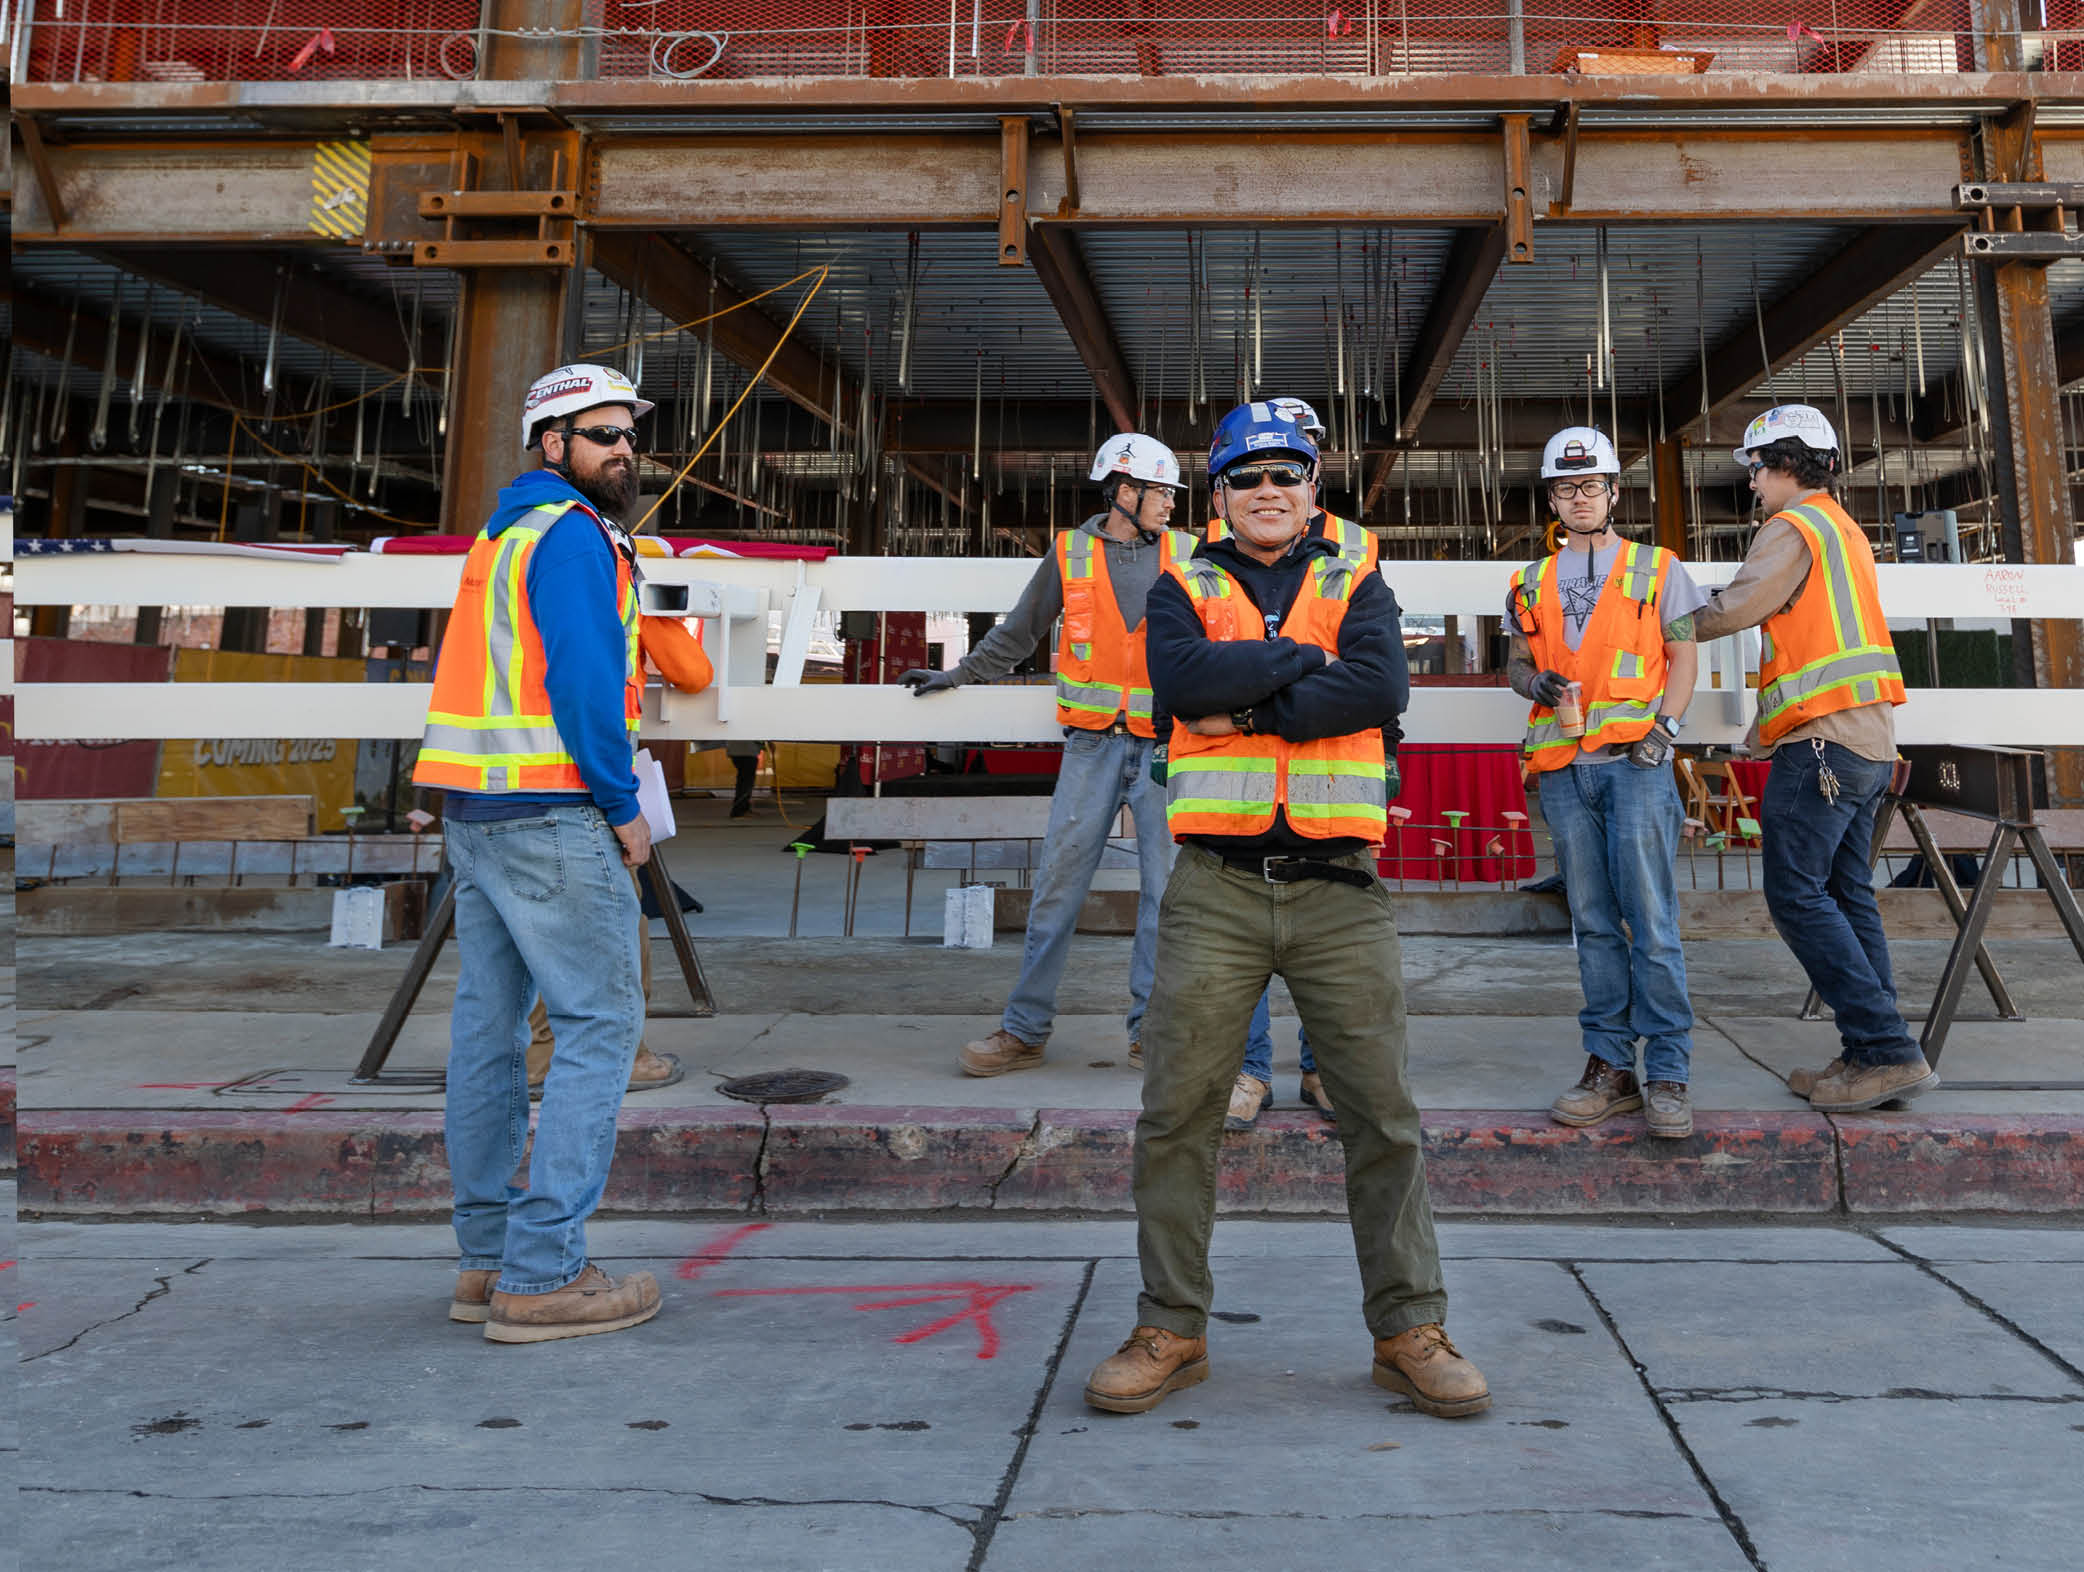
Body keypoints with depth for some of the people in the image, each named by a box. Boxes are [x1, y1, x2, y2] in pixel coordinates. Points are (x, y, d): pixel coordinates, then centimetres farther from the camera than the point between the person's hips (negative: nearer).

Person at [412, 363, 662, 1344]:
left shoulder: (504, 529, 20)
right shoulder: (570, 532, -9)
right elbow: (583, 679, -19)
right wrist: (624, 807, -12)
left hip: (474, 809, 10)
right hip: (550, 812, -10)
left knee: (490, 1020, 11)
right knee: (600, 1022, -6)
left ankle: (487, 1260, 20)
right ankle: (542, 1276, -5)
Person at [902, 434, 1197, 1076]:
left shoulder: (1186, 554, 7)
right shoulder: (1070, 555, 5)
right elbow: (1018, 634, 15)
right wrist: (959, 674, 15)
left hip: (1167, 746, 1)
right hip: (1093, 744, -1)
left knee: (1165, 887, 2)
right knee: (1058, 884, -1)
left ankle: (1152, 1029, 13)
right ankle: (1024, 1030, 8)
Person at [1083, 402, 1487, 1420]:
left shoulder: (1356, 589, 13)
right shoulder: (1184, 590, 13)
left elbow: (1383, 687, -8)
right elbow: (1179, 677, -10)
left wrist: (1246, 706, -11)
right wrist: (1305, 660, -7)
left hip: (1338, 887, 1)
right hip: (1215, 887, 0)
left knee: (1382, 1112, 4)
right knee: (1177, 1109, 1)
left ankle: (1409, 1330, 18)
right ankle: (1169, 1331, 14)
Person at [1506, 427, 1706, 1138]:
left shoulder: (1656, 568, 12)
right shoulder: (1532, 583, 18)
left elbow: (1684, 654, 9)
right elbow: (1517, 662, 22)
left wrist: (1666, 724, -7)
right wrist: (1533, 680, -2)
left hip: (1634, 760, -3)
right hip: (1562, 767, 3)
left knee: (1650, 918, -8)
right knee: (1594, 921, 5)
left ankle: (1667, 1073, -3)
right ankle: (1609, 1067, 10)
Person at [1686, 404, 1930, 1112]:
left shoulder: (1794, 527, -7)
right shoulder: (1846, 530, 23)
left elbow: (1732, 610, -12)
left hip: (1822, 737, -10)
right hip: (1868, 739, 10)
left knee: (1798, 894, -10)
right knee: (1845, 893, 10)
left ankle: (1886, 1049, -11)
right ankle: (1873, 1054, 10)